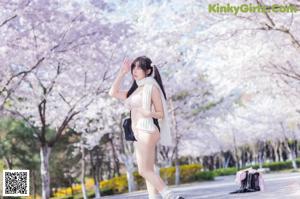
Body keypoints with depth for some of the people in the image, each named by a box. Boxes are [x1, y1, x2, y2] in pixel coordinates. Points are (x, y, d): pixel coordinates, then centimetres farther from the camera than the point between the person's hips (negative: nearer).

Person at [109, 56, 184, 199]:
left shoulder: (152, 87, -2)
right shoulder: (135, 90, 20)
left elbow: (161, 114, -4)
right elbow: (113, 93, 21)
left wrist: (148, 113, -26)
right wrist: (122, 72, 16)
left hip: (147, 131, -8)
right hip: (138, 133, 8)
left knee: (144, 171, -15)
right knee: (147, 171, 2)